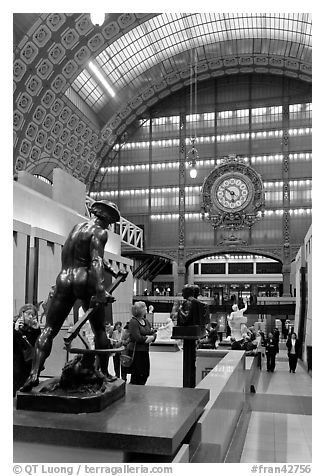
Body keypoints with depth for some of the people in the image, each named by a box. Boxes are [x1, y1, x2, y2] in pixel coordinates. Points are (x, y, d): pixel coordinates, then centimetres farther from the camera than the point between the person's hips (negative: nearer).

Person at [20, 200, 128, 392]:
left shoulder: (78, 226, 19)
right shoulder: (100, 232, -3)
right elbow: (96, 261, -18)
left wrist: (114, 271, 28)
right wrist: (100, 291, -25)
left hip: (64, 280, 5)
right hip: (85, 280, -5)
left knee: (49, 329, 3)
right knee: (100, 329, 12)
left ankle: (35, 373, -10)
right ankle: (104, 372, 18)